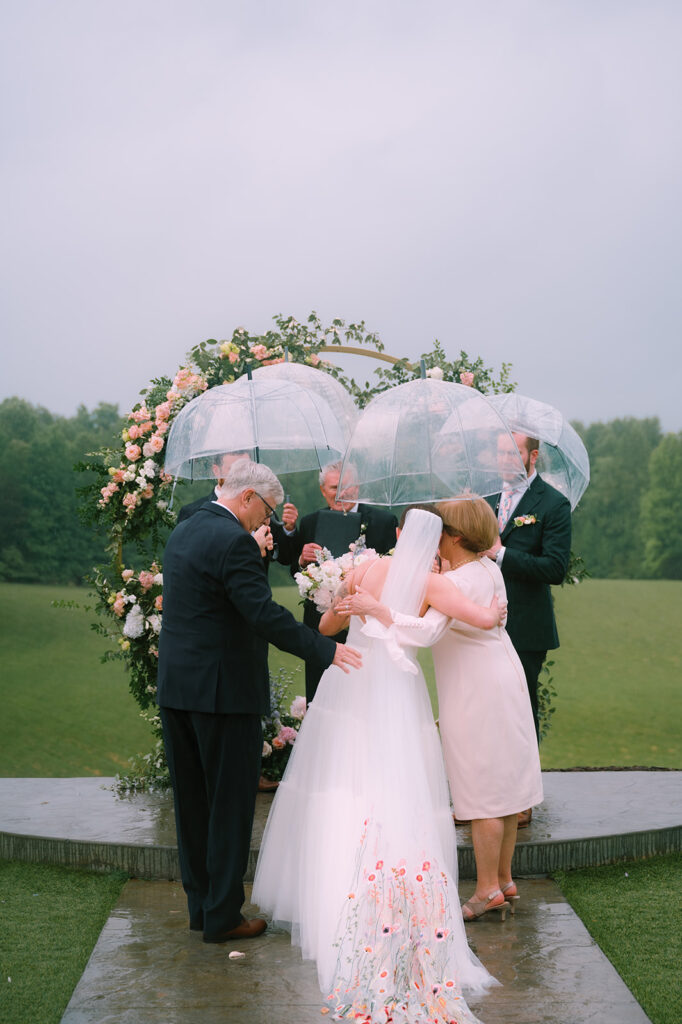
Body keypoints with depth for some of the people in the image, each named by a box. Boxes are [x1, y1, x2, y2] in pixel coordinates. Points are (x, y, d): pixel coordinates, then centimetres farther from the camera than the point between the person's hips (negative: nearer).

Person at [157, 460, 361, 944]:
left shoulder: (184, 531, 12)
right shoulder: (234, 541, -17)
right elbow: (265, 615, -23)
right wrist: (327, 649, -19)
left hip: (176, 687, 9)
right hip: (222, 690, -9)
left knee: (193, 802, 15)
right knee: (230, 804, 2)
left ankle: (201, 905, 25)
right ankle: (222, 917, 10)